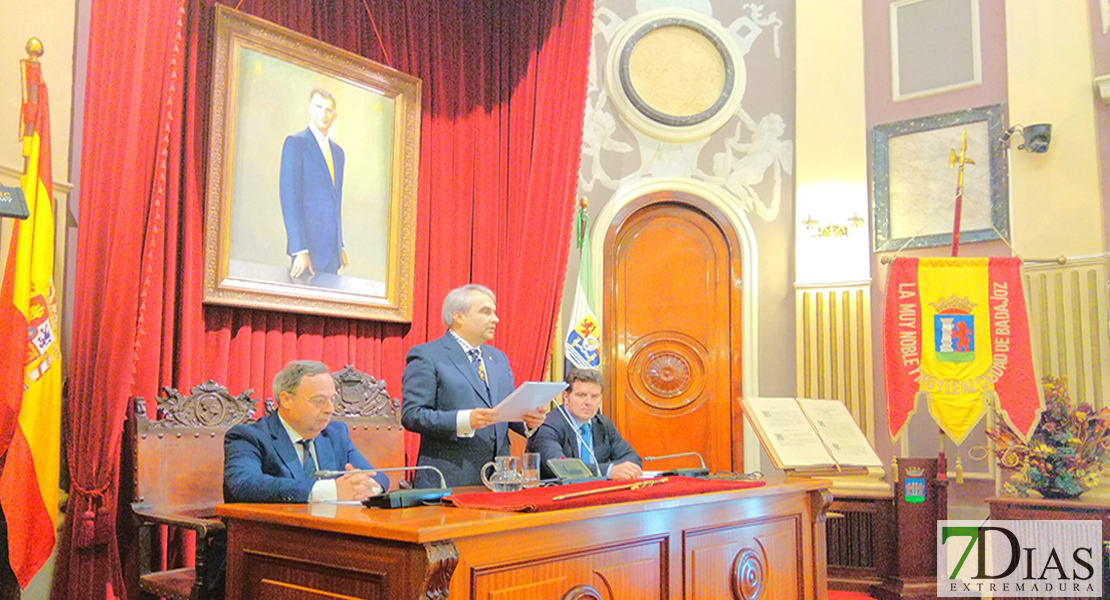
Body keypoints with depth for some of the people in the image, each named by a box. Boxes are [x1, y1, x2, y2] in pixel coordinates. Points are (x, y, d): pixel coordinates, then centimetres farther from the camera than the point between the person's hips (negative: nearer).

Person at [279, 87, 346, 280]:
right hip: (308, 246, -6)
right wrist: (300, 250, -18)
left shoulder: (338, 152, 19)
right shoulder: (295, 143, -3)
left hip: (332, 250, 6)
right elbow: (289, 198, -11)